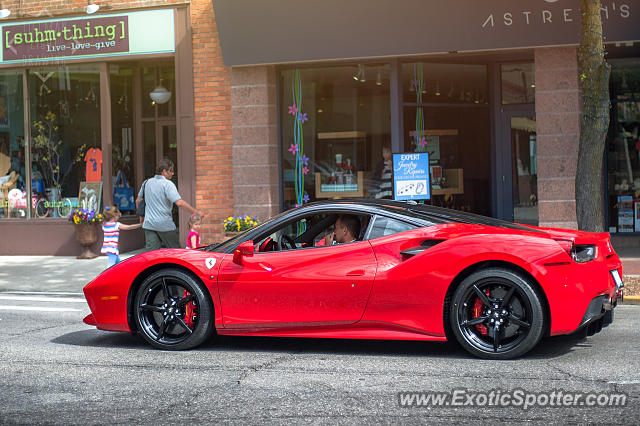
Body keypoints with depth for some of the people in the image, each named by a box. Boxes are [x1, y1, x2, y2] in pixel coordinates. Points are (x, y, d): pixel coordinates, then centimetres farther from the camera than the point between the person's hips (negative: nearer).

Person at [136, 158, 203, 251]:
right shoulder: (167, 184, -11)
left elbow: (138, 201, 20)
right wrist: (196, 212, -16)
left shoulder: (147, 182, 10)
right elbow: (179, 203, -21)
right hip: (165, 224, -6)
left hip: (149, 224, 6)